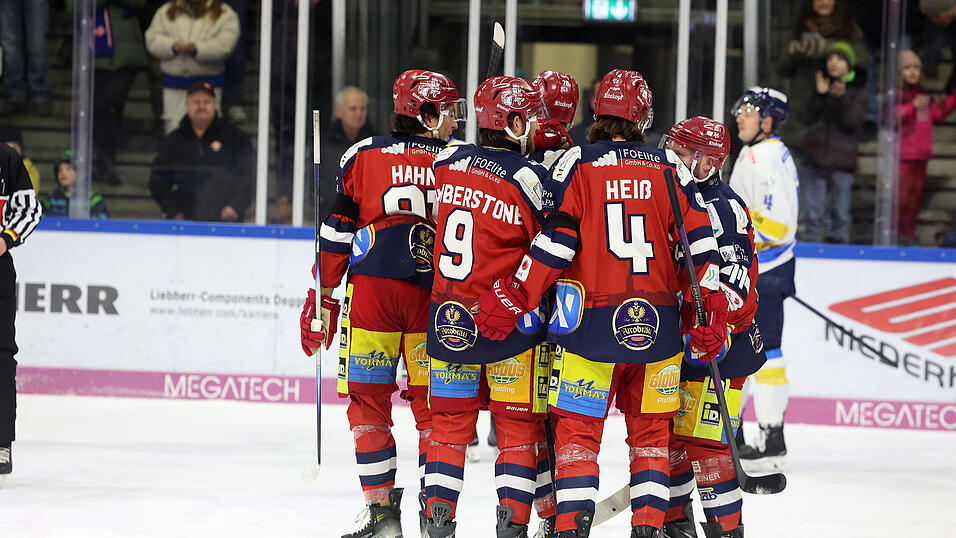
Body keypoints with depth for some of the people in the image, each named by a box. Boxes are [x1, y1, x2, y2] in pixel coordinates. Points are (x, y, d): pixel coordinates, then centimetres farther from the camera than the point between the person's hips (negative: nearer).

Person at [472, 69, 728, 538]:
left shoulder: (577, 163, -2)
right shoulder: (670, 169, 5)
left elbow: (554, 243, -8)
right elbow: (699, 242, 2)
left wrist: (510, 300, -4)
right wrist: (711, 314, 5)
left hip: (591, 323, -2)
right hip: (657, 324, 2)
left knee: (578, 426, 3)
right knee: (650, 429, 14)